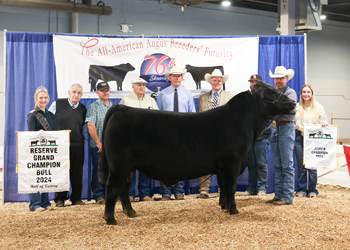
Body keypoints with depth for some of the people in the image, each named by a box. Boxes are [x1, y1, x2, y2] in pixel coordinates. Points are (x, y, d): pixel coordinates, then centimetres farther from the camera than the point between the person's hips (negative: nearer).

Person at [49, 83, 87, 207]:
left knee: (77, 173, 5)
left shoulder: (83, 109, 12)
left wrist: (82, 138, 12)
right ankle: (60, 199, 10)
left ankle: (76, 198, 16)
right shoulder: (57, 104, 2)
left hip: (77, 145, 3)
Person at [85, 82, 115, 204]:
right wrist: (98, 143, -13)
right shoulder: (93, 107, 1)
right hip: (98, 146, -4)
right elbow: (90, 126, -9)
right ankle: (98, 195, 5)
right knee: (98, 170, -2)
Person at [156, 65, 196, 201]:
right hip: (166, 130, -1)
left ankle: (179, 192, 11)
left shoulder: (187, 94, 11)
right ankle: (165, 193, 0)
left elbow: (192, 114, 12)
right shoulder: (163, 94, 6)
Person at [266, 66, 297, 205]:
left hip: (286, 128, -6)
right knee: (277, 166, 10)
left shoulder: (290, 92, 1)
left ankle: (287, 197, -3)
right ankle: (278, 195, 15)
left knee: (287, 165, -5)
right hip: (275, 130, 7)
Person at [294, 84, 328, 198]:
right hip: (299, 137, 1)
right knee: (301, 166, 2)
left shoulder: (318, 107, 7)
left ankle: (312, 190, 7)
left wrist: (324, 123, -15)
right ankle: (302, 189, 11)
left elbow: (323, 121, 9)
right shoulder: (296, 107, 8)